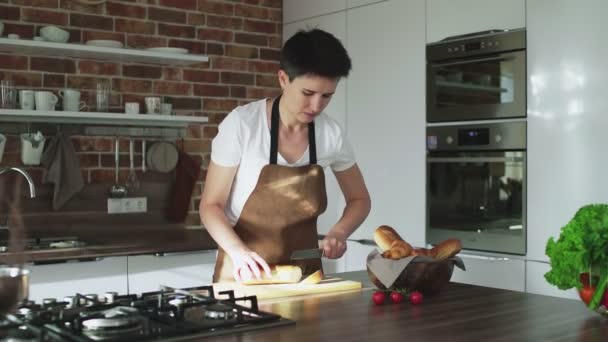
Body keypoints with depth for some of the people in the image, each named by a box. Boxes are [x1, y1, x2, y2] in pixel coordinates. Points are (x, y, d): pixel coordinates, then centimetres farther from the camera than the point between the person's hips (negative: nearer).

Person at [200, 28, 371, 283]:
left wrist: (339, 233, -10)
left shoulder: (331, 133, -5)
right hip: (244, 274, -3)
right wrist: (239, 252, -25)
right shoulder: (242, 124, -14)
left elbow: (359, 200, 9)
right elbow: (211, 205, -8)